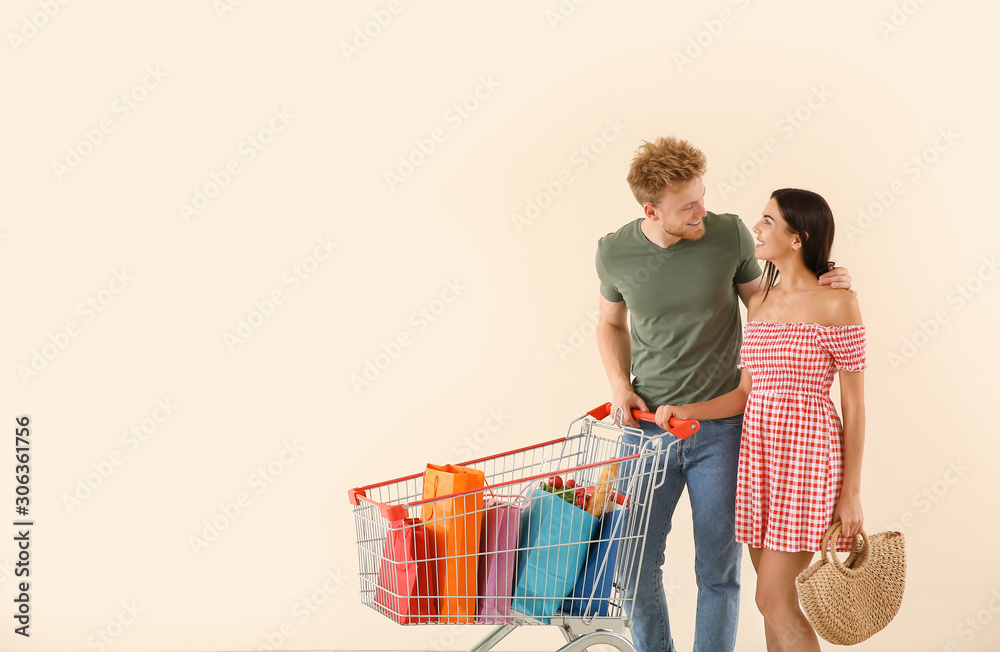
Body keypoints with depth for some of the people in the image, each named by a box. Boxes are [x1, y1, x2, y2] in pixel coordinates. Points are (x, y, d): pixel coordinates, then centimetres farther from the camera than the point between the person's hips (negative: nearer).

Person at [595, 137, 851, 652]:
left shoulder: (730, 234, -6)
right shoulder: (615, 252, -3)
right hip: (647, 424, 1)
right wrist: (620, 385, -2)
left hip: (720, 428, -1)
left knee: (719, 571, 5)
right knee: (636, 563, 7)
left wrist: (820, 288, -9)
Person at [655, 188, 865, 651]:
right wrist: (685, 411, -3)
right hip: (757, 452, 7)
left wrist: (851, 493, -9)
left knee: (774, 601, -6)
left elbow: (854, 404, -8)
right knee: (776, 600, 12)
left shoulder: (836, 304, -9)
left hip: (807, 455, -7)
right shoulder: (759, 301, 11)